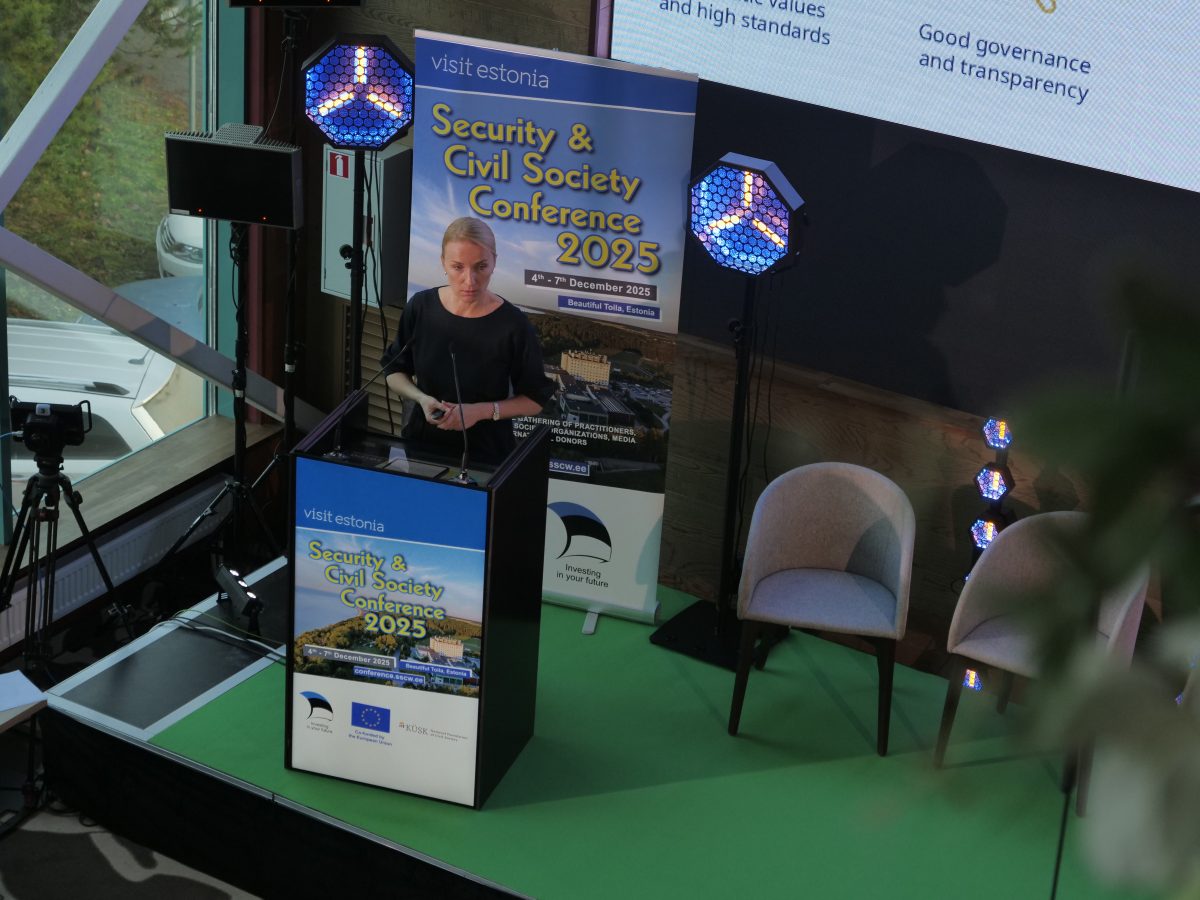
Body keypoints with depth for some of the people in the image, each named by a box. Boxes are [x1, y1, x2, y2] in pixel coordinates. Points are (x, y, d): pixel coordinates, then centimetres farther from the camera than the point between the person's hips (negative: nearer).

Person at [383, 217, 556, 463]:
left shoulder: (512, 325, -17)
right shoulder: (421, 307, -8)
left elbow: (535, 400, -6)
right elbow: (395, 371, 6)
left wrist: (482, 411, -20)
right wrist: (422, 398, -14)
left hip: (487, 455, -3)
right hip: (421, 444, 3)